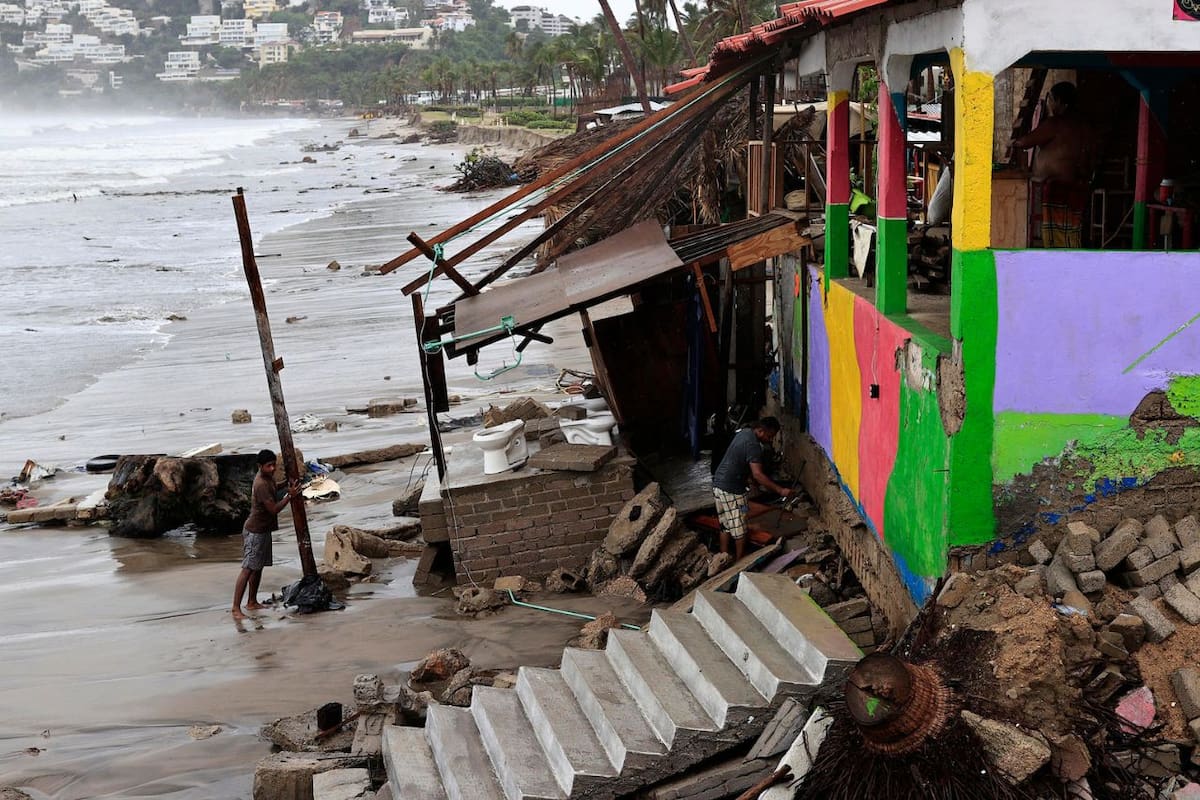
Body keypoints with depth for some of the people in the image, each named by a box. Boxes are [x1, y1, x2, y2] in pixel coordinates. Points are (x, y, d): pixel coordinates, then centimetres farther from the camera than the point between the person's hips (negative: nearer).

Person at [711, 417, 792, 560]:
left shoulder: (745, 432, 7)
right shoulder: (753, 445, -23)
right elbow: (757, 474, -30)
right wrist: (780, 490, -29)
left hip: (718, 485, 9)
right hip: (732, 490, -9)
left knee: (725, 524, 18)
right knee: (739, 527, 5)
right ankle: (740, 559, 15)